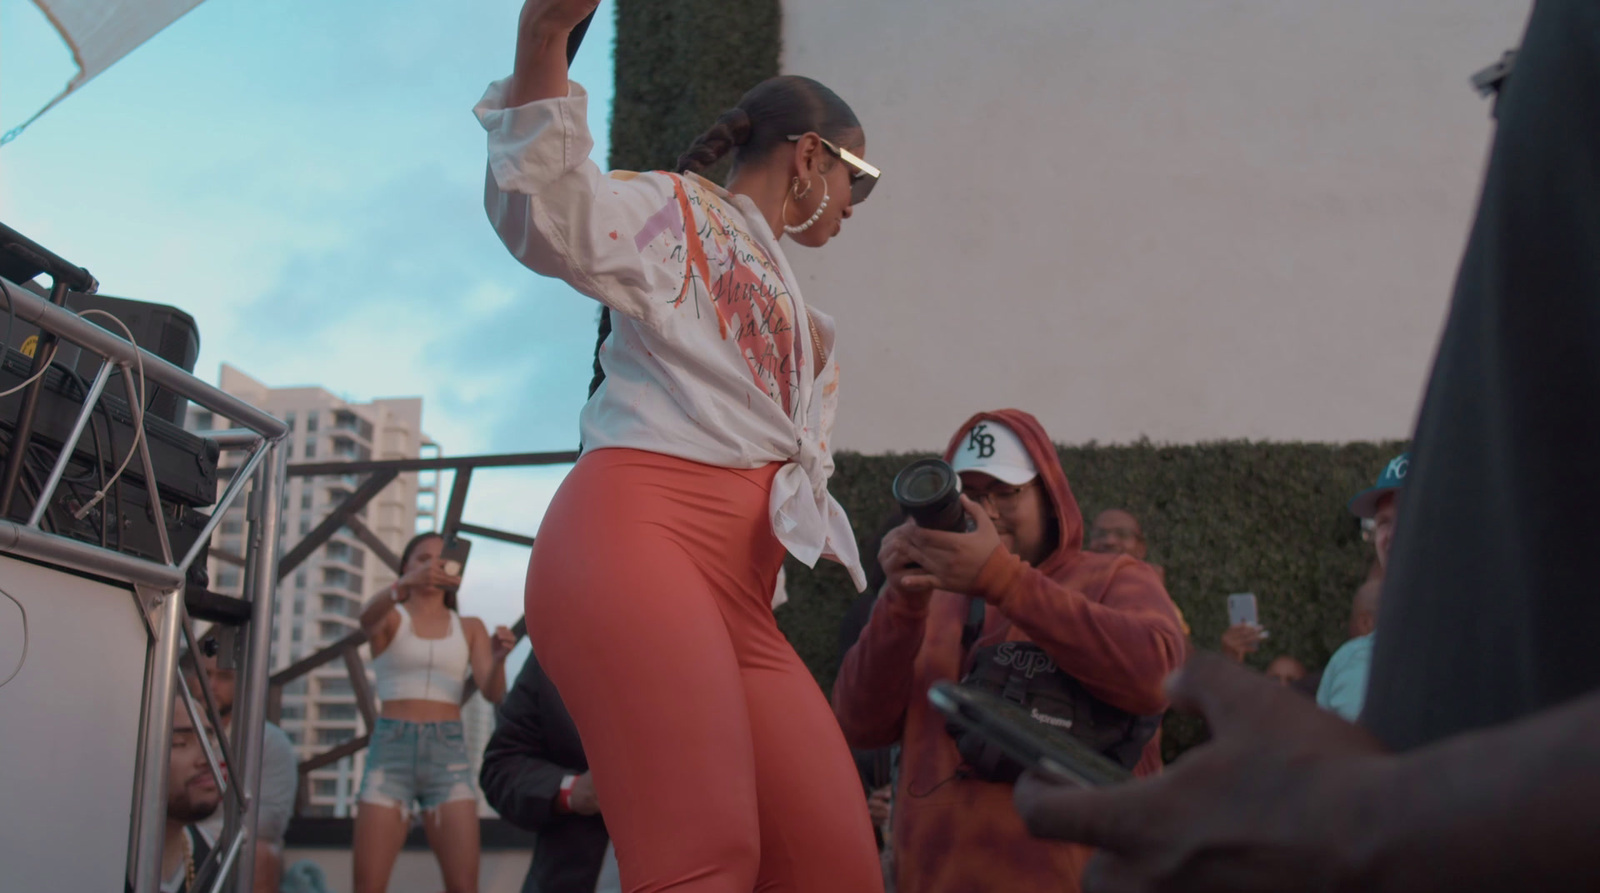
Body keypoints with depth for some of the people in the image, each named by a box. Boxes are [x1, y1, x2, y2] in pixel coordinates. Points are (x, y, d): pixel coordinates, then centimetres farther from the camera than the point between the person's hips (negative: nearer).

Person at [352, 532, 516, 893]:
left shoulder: (470, 629, 15)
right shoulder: (389, 617, 9)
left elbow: (493, 692, 2)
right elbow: (367, 619, -17)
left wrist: (498, 659, -22)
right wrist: (404, 585, -39)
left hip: (448, 753, 1)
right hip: (391, 749, -1)